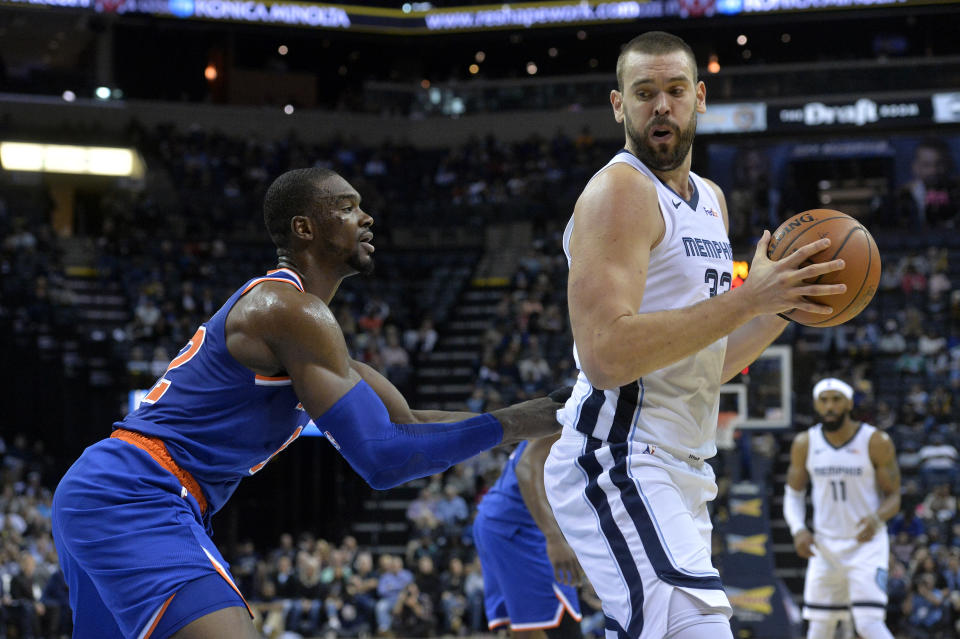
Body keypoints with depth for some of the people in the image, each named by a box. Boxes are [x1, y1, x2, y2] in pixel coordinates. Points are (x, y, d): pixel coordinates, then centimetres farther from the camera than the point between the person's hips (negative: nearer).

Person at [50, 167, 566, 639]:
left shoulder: (271, 304, 21)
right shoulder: (293, 309, -12)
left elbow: (403, 423, 22)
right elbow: (381, 458, -19)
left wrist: (532, 418, 14)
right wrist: (508, 426, -12)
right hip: (134, 500, -11)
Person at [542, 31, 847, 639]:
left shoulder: (711, 201, 18)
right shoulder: (618, 192, -10)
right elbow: (605, 355, -23)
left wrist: (789, 306, 8)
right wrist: (749, 298, -22)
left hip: (680, 471, 10)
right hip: (617, 463, -10)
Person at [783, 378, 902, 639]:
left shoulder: (876, 442, -9)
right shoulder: (805, 444, 1)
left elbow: (894, 496, -3)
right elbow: (793, 493, 11)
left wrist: (877, 518, -25)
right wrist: (798, 529, -8)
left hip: (867, 544, -4)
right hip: (824, 546, 4)